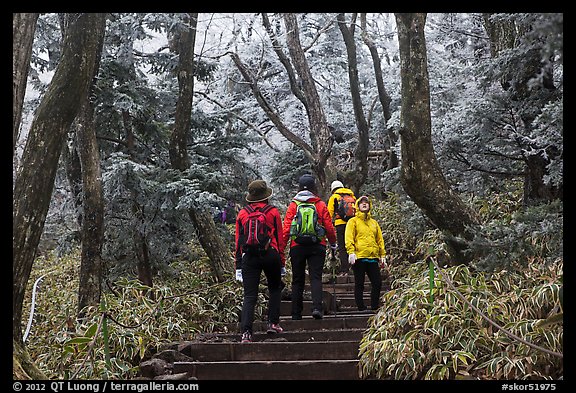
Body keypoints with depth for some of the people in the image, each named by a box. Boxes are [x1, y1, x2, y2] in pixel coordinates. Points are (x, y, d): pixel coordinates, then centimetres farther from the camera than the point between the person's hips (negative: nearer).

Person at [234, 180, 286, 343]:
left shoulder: (242, 213, 9)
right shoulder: (273, 211, 3)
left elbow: (238, 240, 8)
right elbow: (280, 238, 4)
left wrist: (238, 266, 12)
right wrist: (282, 262, 10)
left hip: (249, 256, 1)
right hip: (270, 255, -1)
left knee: (250, 296, -1)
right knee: (275, 289, 21)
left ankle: (246, 332, -13)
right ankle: (273, 323, 16)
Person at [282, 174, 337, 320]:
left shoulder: (293, 205, 0)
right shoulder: (321, 205, 0)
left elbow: (286, 228, -4)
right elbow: (329, 227, 2)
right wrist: (333, 243, 17)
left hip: (297, 246, 1)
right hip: (317, 246, -1)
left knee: (297, 280, 9)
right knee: (316, 277, -2)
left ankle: (296, 314, 11)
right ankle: (317, 307, -20)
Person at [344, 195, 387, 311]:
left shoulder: (374, 223, 21)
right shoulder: (353, 221, 6)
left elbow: (380, 240, 21)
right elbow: (349, 238, -4)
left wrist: (382, 255, 14)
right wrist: (351, 252, -17)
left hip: (373, 258, 5)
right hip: (359, 257, -5)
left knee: (377, 283, 1)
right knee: (359, 284, -1)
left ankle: (375, 307, 10)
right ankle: (361, 308, 3)